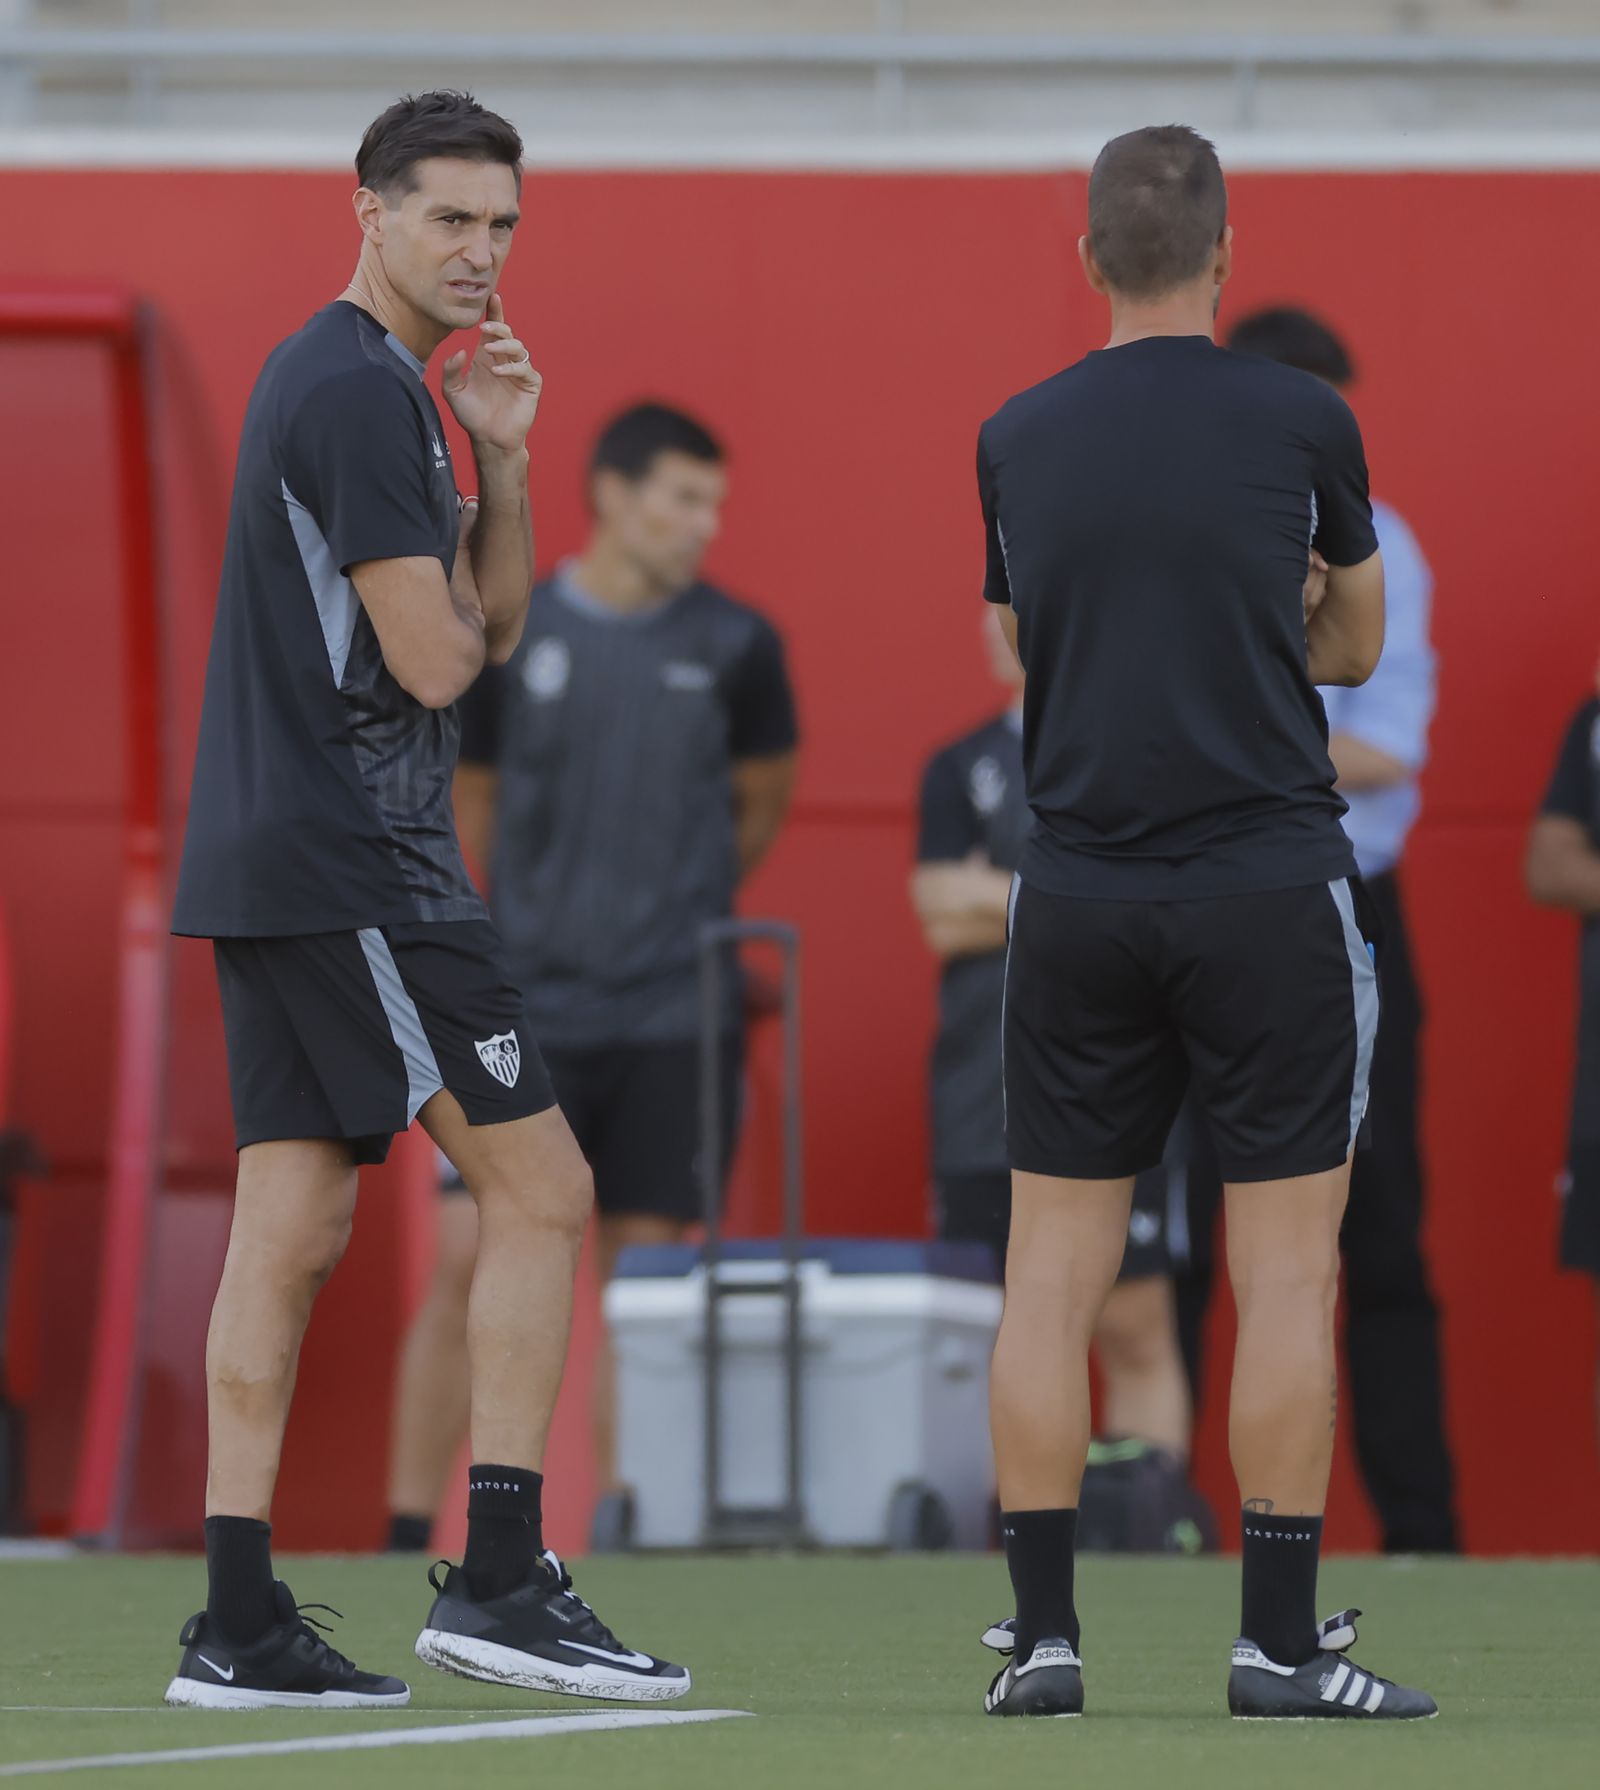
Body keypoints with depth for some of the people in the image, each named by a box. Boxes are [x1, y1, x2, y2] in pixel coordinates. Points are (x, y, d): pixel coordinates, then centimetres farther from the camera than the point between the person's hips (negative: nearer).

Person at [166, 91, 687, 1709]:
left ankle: (239, 1621, 4)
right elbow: (434, 660, -17)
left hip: (267, 867, 10)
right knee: (540, 1189, -7)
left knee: (291, 1226, 6)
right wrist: (448, 606, 5)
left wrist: (501, 457, 4)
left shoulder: (330, 379, 20)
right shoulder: (362, 391, -13)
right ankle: (499, 1577, -9)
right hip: (356, 865, -10)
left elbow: (494, 622, 19)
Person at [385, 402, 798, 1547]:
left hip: (677, 1020, 1)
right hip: (531, 1010, -1)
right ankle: (408, 1531, 1)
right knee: (469, 1262, -5)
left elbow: (762, 803, 17)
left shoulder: (736, 646, 2)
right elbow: (470, 808, 12)